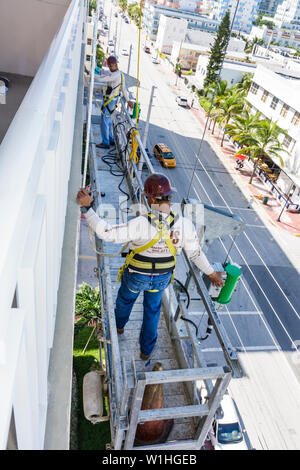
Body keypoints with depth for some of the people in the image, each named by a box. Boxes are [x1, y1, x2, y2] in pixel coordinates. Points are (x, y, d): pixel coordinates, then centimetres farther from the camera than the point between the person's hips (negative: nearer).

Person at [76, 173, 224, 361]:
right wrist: (212, 273, 5)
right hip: (162, 278, 2)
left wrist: (87, 207, -30)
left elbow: (108, 233, -34)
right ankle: (146, 350, 46)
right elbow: (196, 253, -11)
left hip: (136, 276, -2)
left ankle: (119, 325, 64)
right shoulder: (185, 225, -22)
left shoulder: (142, 224, -36)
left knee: (126, 298, 32)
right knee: (153, 310, 29)